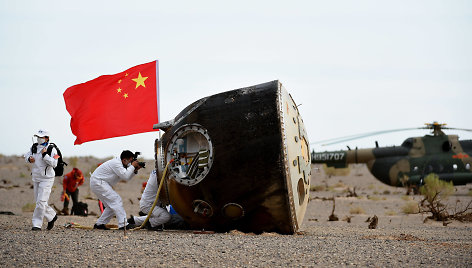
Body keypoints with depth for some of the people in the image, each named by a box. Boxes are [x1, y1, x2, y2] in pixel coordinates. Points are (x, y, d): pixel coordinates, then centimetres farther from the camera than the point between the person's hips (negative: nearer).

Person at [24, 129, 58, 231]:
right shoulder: (34, 147, 7)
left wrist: (45, 155, -24)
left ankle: (37, 224, -8)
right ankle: (52, 216, 32)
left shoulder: (51, 149, -11)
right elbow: (27, 155, 23)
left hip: (46, 179, -7)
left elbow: (54, 163, -19)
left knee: (41, 202, -12)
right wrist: (29, 158, 0)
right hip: (36, 178, 7)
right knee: (38, 201, 12)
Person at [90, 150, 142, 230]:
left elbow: (128, 177, 14)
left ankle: (99, 224, 16)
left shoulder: (119, 163, 12)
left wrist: (135, 170, 0)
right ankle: (123, 224, -21)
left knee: (112, 205, 11)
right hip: (98, 182, -11)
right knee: (116, 200, -16)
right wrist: (132, 166, -16)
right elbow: (126, 176, -27)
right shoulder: (116, 163, -20)